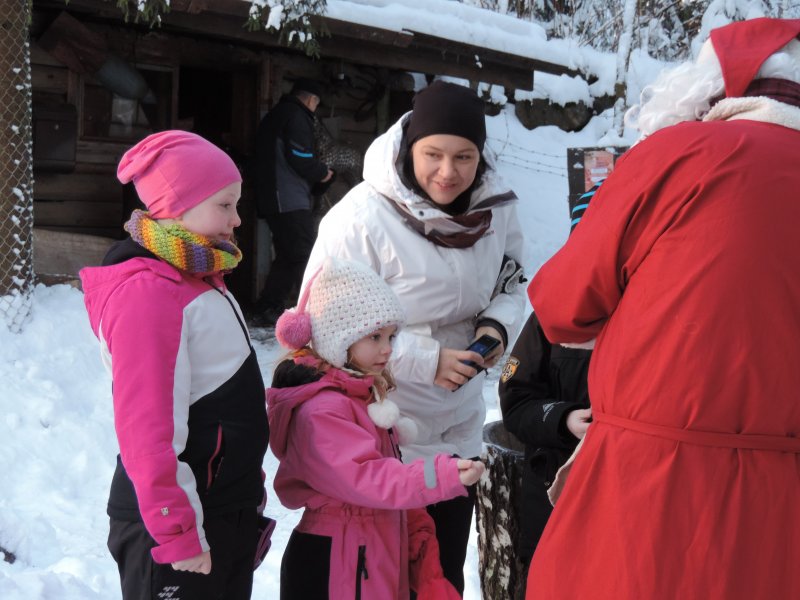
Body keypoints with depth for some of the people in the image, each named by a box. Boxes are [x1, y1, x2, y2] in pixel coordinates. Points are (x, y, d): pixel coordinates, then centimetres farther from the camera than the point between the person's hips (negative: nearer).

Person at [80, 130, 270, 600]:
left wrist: (248, 484, 20)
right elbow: (147, 428, -25)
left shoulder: (201, 279, 10)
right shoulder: (147, 294, -21)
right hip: (181, 524, -9)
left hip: (230, 508, 9)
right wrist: (178, 534, -22)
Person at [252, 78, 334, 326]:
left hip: (270, 200, 10)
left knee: (288, 256, 14)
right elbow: (301, 159, -18)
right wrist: (322, 173, 0)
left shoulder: (273, 116, 22)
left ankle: (267, 310, 14)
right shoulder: (297, 117, -8)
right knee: (307, 255, -7)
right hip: (291, 201, -10)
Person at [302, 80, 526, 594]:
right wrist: (423, 360, -23)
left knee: (447, 572, 21)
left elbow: (510, 284, 10)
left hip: (458, 429, 5)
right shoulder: (363, 217, -23)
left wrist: (497, 325, -12)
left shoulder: (495, 205, -6)